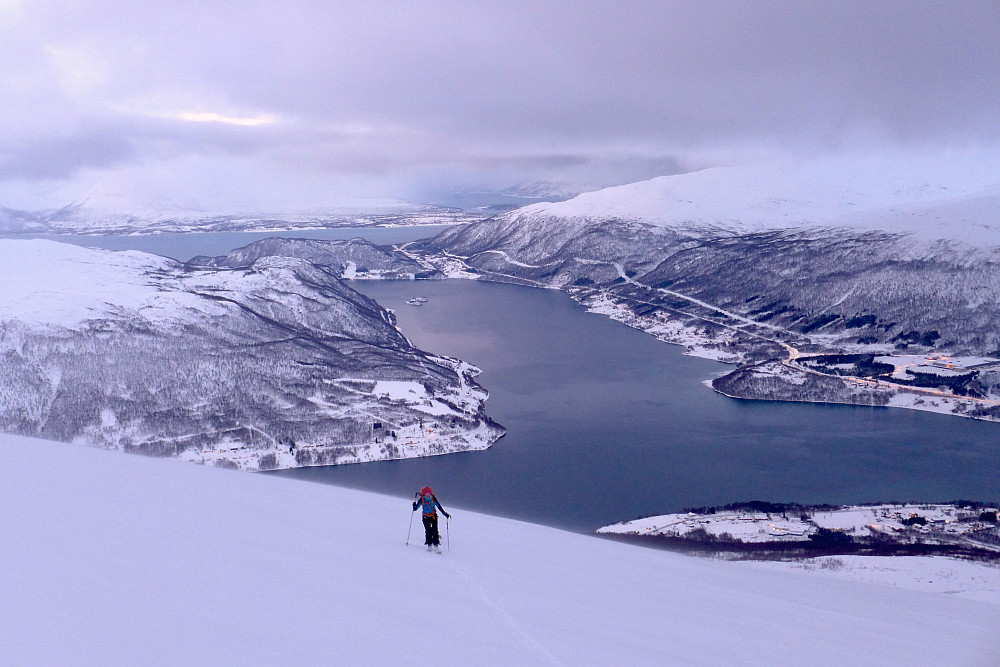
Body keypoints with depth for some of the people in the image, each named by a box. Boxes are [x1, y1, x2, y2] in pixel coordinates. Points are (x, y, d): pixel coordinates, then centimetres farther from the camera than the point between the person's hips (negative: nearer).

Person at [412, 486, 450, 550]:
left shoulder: (433, 498, -9)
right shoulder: (421, 499, -8)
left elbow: (439, 506, -2)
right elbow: (415, 508, -5)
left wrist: (445, 513, -7)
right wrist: (414, 502, -24)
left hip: (433, 516, 0)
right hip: (426, 517, 0)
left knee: (435, 531, -10)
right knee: (428, 531, -8)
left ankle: (436, 545, -8)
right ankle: (429, 545, 0)